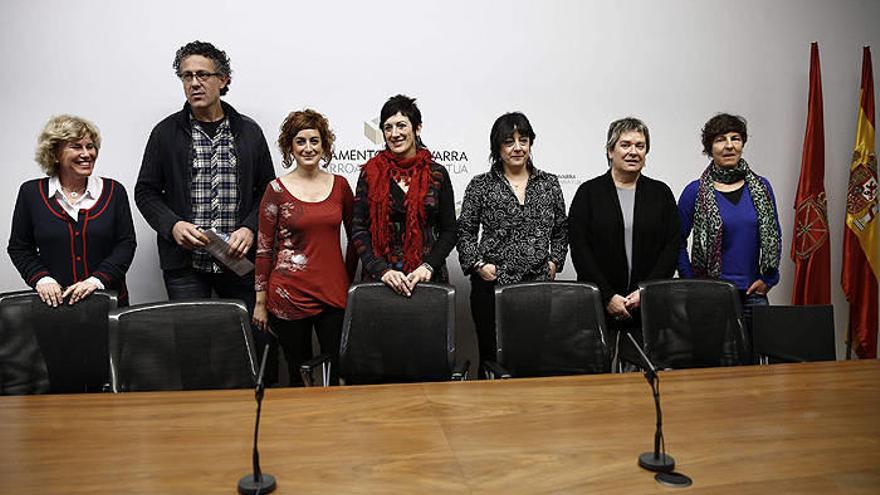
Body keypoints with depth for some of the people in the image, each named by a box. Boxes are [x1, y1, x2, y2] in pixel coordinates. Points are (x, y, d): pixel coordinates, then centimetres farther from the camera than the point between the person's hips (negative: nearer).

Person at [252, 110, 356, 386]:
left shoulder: (340, 185, 5)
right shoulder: (277, 190, -2)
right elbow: (264, 248, 0)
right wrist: (260, 302, -1)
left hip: (334, 293, 2)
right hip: (289, 296, -2)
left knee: (340, 374, 3)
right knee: (299, 374, 9)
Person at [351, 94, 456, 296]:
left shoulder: (437, 174, 2)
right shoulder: (371, 172, 2)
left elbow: (448, 231, 3)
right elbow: (358, 229, -2)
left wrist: (428, 266, -11)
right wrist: (382, 270, -13)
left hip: (428, 277, 0)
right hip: (379, 278, 0)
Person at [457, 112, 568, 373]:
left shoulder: (549, 183, 10)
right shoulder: (481, 185, 3)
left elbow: (561, 230, 18)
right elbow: (465, 231, 6)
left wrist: (555, 261, 7)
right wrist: (477, 264, -5)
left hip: (540, 283, 2)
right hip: (492, 285, -2)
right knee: (492, 357, 3)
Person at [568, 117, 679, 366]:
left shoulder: (661, 193, 10)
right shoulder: (589, 192, 3)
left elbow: (672, 247, 4)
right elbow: (579, 249, -4)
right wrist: (608, 296, -10)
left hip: (649, 306, 2)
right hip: (599, 304, -2)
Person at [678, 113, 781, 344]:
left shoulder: (761, 187, 8)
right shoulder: (695, 192, -3)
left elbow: (775, 237, 15)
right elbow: (678, 240, 1)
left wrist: (767, 279, 7)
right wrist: (691, 282, -4)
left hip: (753, 293, 3)